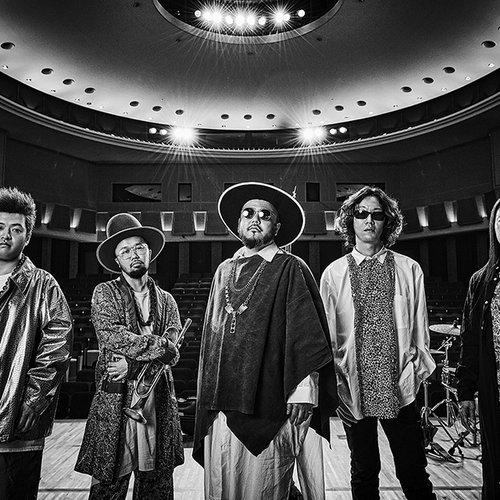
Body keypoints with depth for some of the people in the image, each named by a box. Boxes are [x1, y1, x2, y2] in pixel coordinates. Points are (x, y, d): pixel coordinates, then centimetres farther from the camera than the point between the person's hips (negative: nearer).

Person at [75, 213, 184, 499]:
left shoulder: (166, 300, 11)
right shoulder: (105, 293, 4)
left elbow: (171, 353, 2)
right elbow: (110, 334, -12)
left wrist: (134, 365, -13)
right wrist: (159, 345, -12)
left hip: (160, 401, 3)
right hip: (115, 400, -2)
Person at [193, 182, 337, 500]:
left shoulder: (290, 269, -5)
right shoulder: (225, 271, 12)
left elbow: (306, 334, -10)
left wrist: (301, 396, -14)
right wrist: (209, 395, 15)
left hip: (269, 406, -5)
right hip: (223, 403, 6)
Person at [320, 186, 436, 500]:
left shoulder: (409, 270, 4)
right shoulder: (333, 274, 1)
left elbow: (420, 331, 6)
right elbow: (327, 336, 2)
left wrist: (420, 375, 3)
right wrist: (337, 386, 0)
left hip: (400, 389, 0)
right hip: (354, 388, 0)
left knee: (414, 474, 9)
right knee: (364, 473, 14)